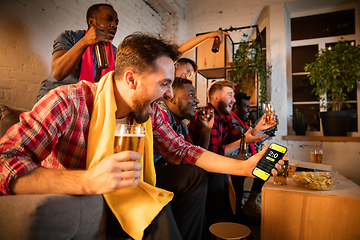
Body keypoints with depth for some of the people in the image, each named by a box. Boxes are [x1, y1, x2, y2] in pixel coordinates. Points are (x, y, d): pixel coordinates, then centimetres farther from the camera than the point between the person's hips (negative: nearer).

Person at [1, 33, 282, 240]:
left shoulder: (150, 112, -7)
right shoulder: (69, 102, -26)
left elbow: (182, 151, -1)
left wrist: (243, 167, -9)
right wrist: (87, 181, -48)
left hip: (125, 192, 6)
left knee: (194, 177, 0)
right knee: (154, 208, -30)